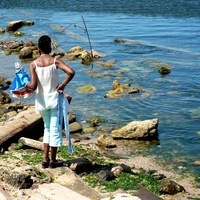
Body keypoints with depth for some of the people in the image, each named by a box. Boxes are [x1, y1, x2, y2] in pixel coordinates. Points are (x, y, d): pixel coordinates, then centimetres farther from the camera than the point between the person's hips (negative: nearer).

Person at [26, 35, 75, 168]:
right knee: (55, 128, 7)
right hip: (54, 99, -2)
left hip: (41, 101, 3)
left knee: (47, 128, 18)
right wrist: (63, 85, -11)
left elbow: (33, 86, -15)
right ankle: (53, 160, 14)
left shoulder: (34, 64, -6)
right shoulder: (55, 61, -9)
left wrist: (26, 85, 6)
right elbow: (71, 72, -23)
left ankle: (46, 159, 18)